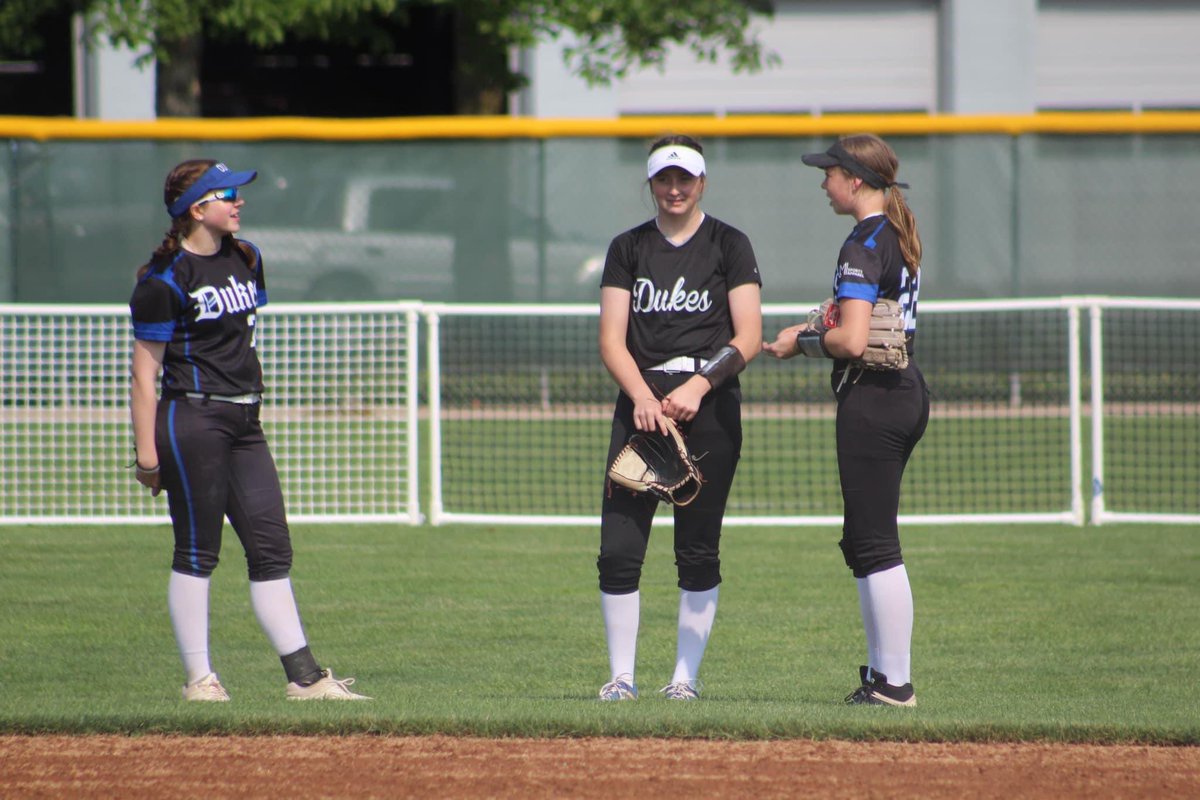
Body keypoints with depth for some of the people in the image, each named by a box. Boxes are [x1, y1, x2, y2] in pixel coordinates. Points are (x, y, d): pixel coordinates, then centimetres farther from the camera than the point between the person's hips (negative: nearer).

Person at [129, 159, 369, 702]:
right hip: (194, 421, -8)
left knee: (271, 548, 5)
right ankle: (198, 678, 5)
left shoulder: (246, 260, 12)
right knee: (197, 554, -2)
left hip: (245, 423, 8)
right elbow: (144, 374, -11)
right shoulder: (165, 281, -11)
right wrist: (146, 453, -14)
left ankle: (304, 676, 4)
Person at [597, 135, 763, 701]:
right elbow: (612, 339, 5)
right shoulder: (628, 249, 13)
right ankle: (621, 676, 0)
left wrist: (697, 386, -15)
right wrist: (642, 396, -13)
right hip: (641, 402, 2)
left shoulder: (729, 246, 6)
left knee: (698, 550, -1)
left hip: (710, 404, -2)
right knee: (619, 548, -6)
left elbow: (749, 337, -2)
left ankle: (687, 675, 6)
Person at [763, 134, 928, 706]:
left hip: (871, 399, -10)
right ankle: (882, 673, 19)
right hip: (907, 394, 10)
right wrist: (814, 329, 15)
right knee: (862, 542, 16)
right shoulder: (900, 236, 15)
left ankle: (895, 683, -7)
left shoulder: (863, 245, -15)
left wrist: (800, 345, -6)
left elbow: (852, 341, -23)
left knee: (875, 546, -7)